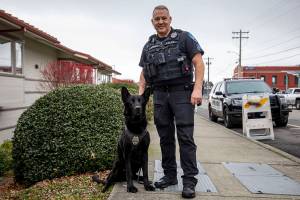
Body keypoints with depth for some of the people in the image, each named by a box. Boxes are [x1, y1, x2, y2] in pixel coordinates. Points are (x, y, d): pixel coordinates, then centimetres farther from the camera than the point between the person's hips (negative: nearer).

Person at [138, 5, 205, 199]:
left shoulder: (184, 37, 4)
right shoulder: (148, 46, 17)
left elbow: (199, 63, -3)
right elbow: (144, 73, 20)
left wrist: (197, 88, -15)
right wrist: (140, 93, 7)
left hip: (182, 92, -4)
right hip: (159, 94, 5)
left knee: (185, 137, -6)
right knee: (165, 137, 8)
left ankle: (189, 181, 1)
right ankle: (170, 175, 20)